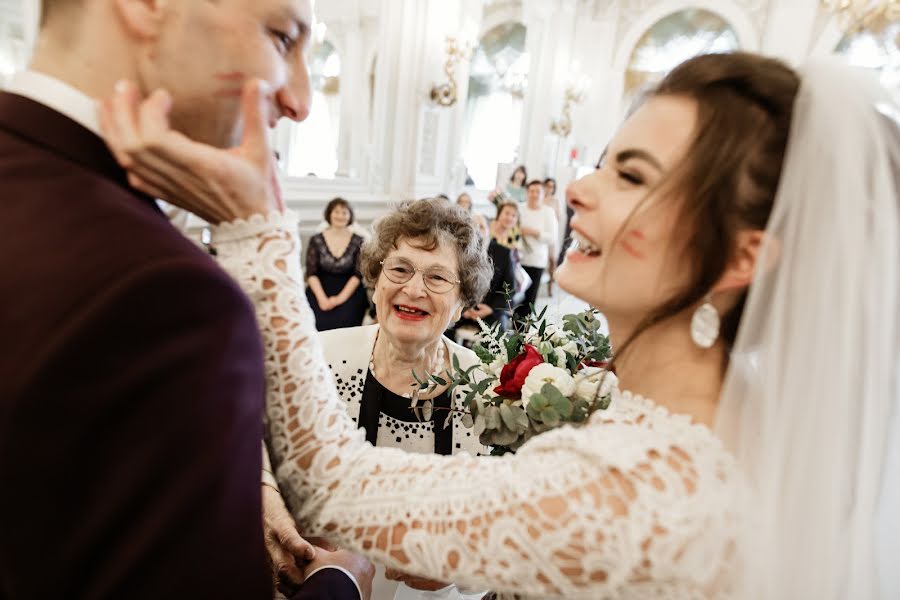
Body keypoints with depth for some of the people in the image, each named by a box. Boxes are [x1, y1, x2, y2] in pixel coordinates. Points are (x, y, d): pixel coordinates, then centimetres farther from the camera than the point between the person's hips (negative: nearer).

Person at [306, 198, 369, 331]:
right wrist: (322, 298, -12)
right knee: (319, 323, -26)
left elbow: (358, 274, 0)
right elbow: (311, 273, 3)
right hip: (321, 289, 1)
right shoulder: (316, 240, 7)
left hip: (349, 290, 0)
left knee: (344, 323, -27)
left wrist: (341, 298, -13)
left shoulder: (358, 241, 5)